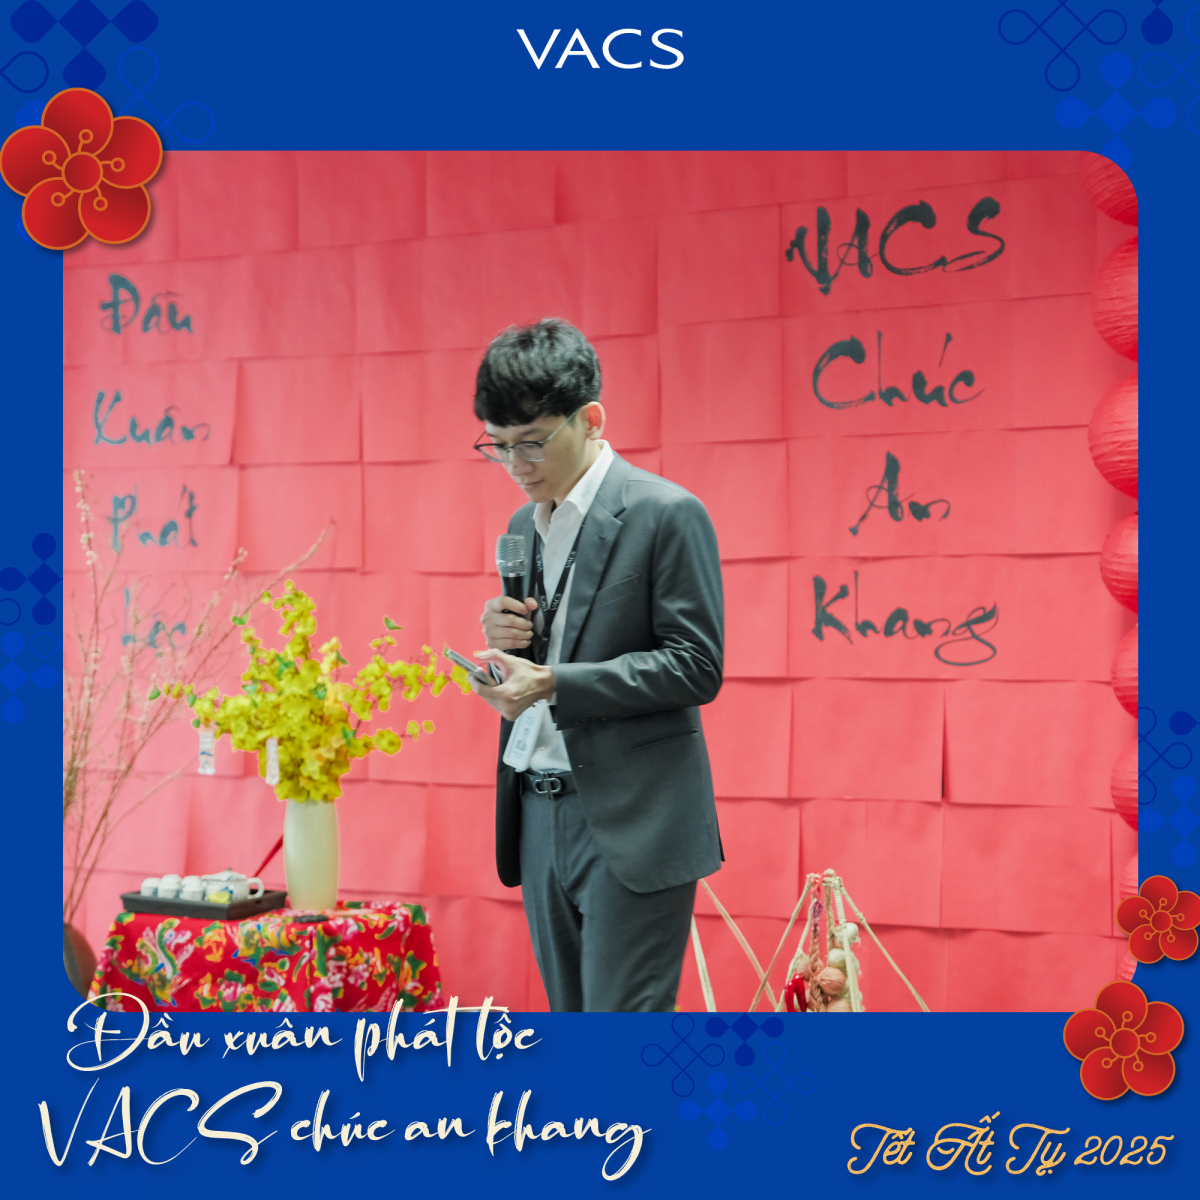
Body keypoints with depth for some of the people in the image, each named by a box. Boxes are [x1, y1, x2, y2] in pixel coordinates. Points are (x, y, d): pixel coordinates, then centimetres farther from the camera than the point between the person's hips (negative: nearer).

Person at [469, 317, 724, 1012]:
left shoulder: (666, 514, -9)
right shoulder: (526, 524, 15)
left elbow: (696, 666, -15)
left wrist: (554, 682, -21)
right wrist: (505, 643, -3)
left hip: (632, 824, -8)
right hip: (540, 816, 8)